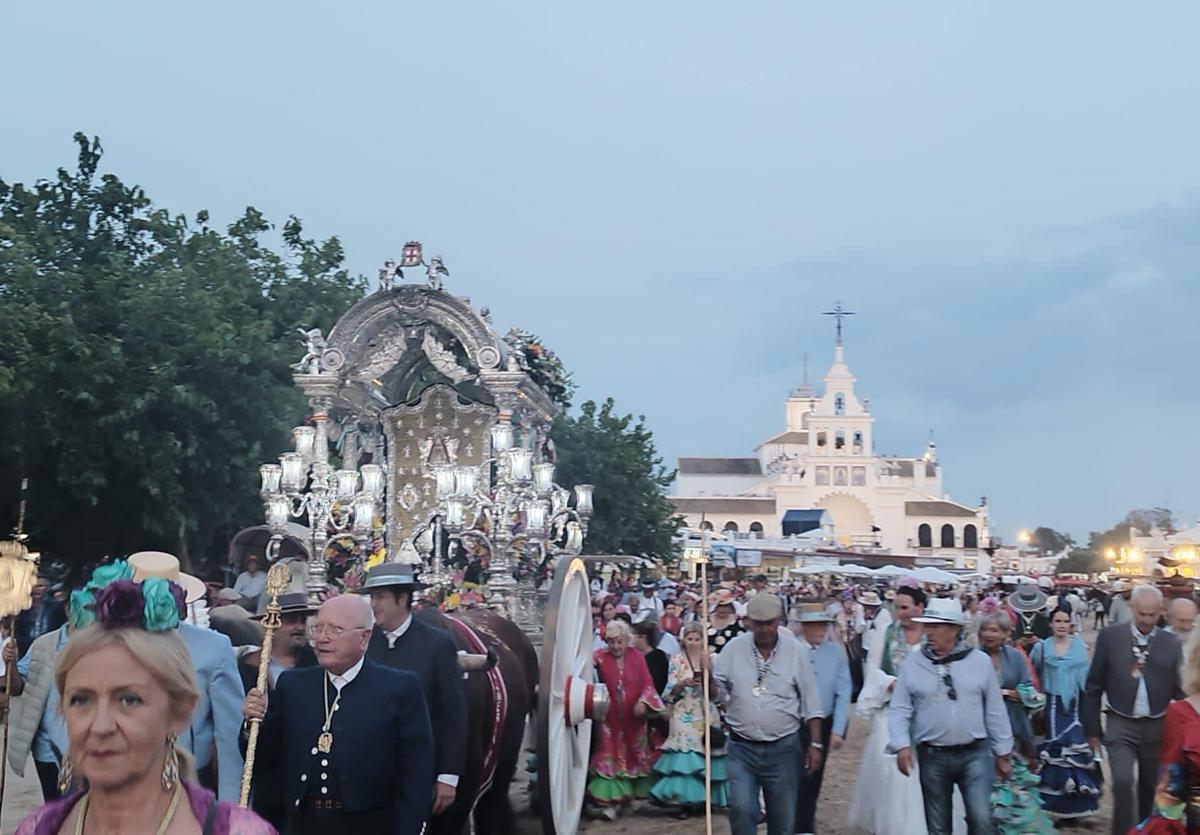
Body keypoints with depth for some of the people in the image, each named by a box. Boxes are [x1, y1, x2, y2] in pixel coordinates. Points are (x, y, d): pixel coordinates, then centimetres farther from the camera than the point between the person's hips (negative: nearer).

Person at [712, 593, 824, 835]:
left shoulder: (794, 650, -2)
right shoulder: (733, 649, -2)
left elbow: (810, 701, 2)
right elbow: (717, 692, 2)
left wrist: (815, 743, -1)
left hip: (783, 749, 0)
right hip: (742, 748, 0)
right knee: (741, 810, -13)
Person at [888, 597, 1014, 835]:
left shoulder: (979, 661, 0)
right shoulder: (912, 664, -1)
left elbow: (995, 711, 6)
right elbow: (899, 710, 0)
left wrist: (1002, 753, 8)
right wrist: (902, 745, -15)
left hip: (975, 754, -1)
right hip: (932, 756, 1)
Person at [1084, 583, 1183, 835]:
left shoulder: (1171, 643, 1)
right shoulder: (1110, 636, -4)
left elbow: (1178, 690, 6)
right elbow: (1093, 686, 1)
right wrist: (1092, 729, 1)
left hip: (1158, 727, 2)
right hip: (1121, 725, -2)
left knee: (1151, 788, 12)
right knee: (1123, 782, -15)